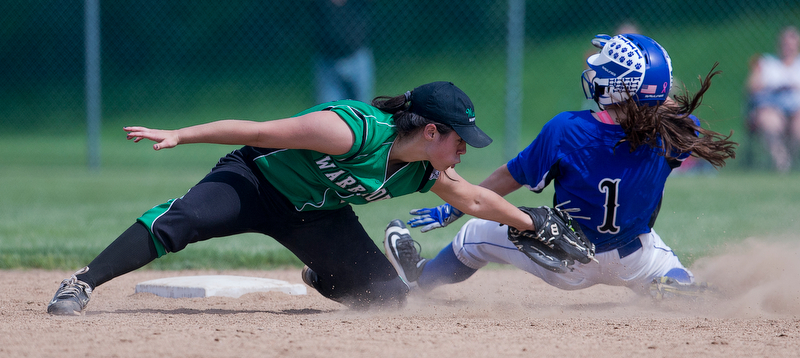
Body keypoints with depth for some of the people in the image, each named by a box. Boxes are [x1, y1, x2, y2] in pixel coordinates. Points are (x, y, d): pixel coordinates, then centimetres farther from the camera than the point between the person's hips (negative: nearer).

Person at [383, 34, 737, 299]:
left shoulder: (566, 130, -26)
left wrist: (452, 208, 1)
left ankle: (422, 277, 44)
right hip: (637, 264, 1)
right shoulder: (668, 132, -20)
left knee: (478, 233, 24)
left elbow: (509, 178, -13)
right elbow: (677, 107, 8)